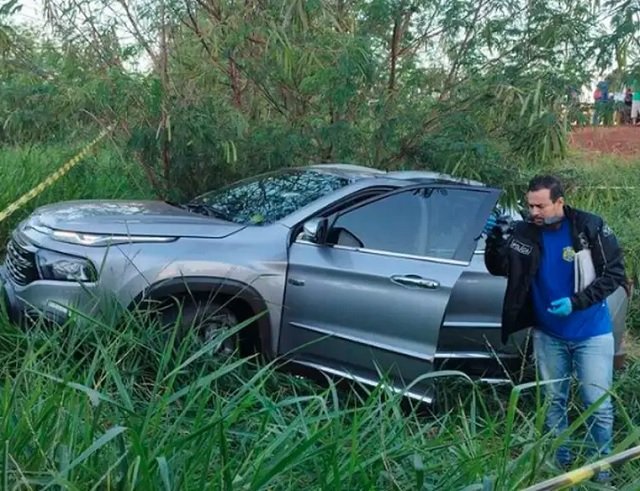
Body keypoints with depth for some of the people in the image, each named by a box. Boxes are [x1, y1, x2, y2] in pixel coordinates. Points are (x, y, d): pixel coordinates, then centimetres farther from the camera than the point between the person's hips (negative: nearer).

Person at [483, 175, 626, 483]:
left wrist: (577, 302, -22)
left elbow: (615, 273, -11)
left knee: (598, 404, 3)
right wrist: (494, 239, -24)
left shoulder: (591, 227, -14)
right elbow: (498, 269, -4)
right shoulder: (524, 233, -8)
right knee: (553, 401, 13)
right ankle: (560, 461, 30)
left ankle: (601, 466, 22)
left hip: (591, 334, -2)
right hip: (548, 335, 2)